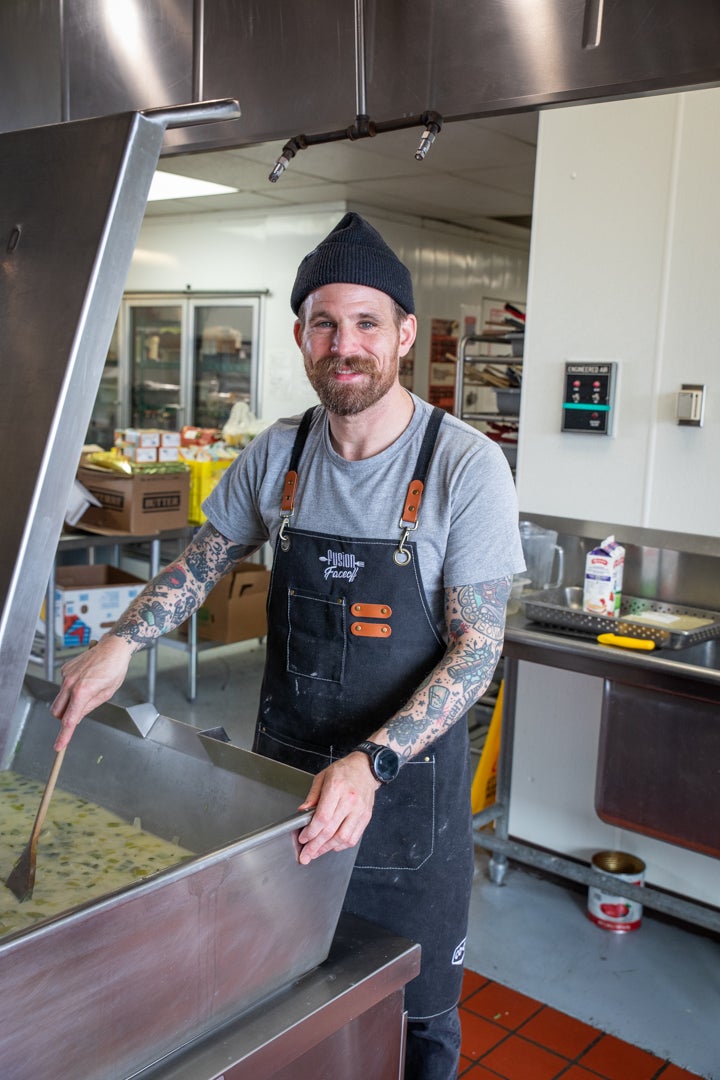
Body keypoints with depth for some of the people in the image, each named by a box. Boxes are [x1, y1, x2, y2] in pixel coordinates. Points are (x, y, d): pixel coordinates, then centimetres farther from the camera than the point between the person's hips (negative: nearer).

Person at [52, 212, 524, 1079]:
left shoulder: (465, 466, -17)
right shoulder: (276, 453, -3)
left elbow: (477, 644, -18)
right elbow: (204, 560, 9)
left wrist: (372, 763, -28)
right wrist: (121, 641, -7)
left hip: (407, 778, -3)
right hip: (284, 762, 4)